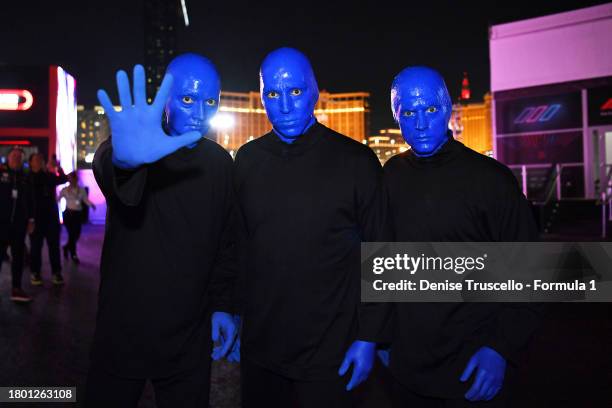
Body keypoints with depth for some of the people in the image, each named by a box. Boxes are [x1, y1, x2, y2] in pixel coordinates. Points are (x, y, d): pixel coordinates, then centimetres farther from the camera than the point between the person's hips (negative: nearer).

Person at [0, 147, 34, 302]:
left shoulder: (24, 178, 11)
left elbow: (30, 200, 13)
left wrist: (31, 219, 10)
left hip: (19, 222, 4)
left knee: (18, 255, 6)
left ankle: (16, 289, 11)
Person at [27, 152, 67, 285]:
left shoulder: (49, 175, 8)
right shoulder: (28, 177, 3)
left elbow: (63, 179, -3)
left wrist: (59, 168, -16)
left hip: (51, 215, 2)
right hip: (36, 216, -2)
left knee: (54, 245, 2)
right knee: (36, 246, 3)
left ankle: (56, 272, 6)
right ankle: (35, 272, 10)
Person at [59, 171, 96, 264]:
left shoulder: (82, 190, 4)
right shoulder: (64, 190, 0)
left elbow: (86, 200, -2)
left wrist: (92, 205, -20)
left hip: (78, 214, 3)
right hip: (68, 214, -3)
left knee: (77, 235, 5)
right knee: (72, 234, -4)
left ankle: (66, 248, 35)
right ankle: (73, 255, 11)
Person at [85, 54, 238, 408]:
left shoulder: (220, 163, 2)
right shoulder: (135, 143, -10)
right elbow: (107, 169, -34)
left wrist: (223, 305, 4)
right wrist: (124, 158, -56)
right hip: (122, 334, -2)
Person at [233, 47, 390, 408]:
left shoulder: (355, 161, -9)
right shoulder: (247, 160, 2)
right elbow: (238, 246, 9)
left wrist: (368, 338, -6)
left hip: (329, 353, -3)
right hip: (258, 348, 4)